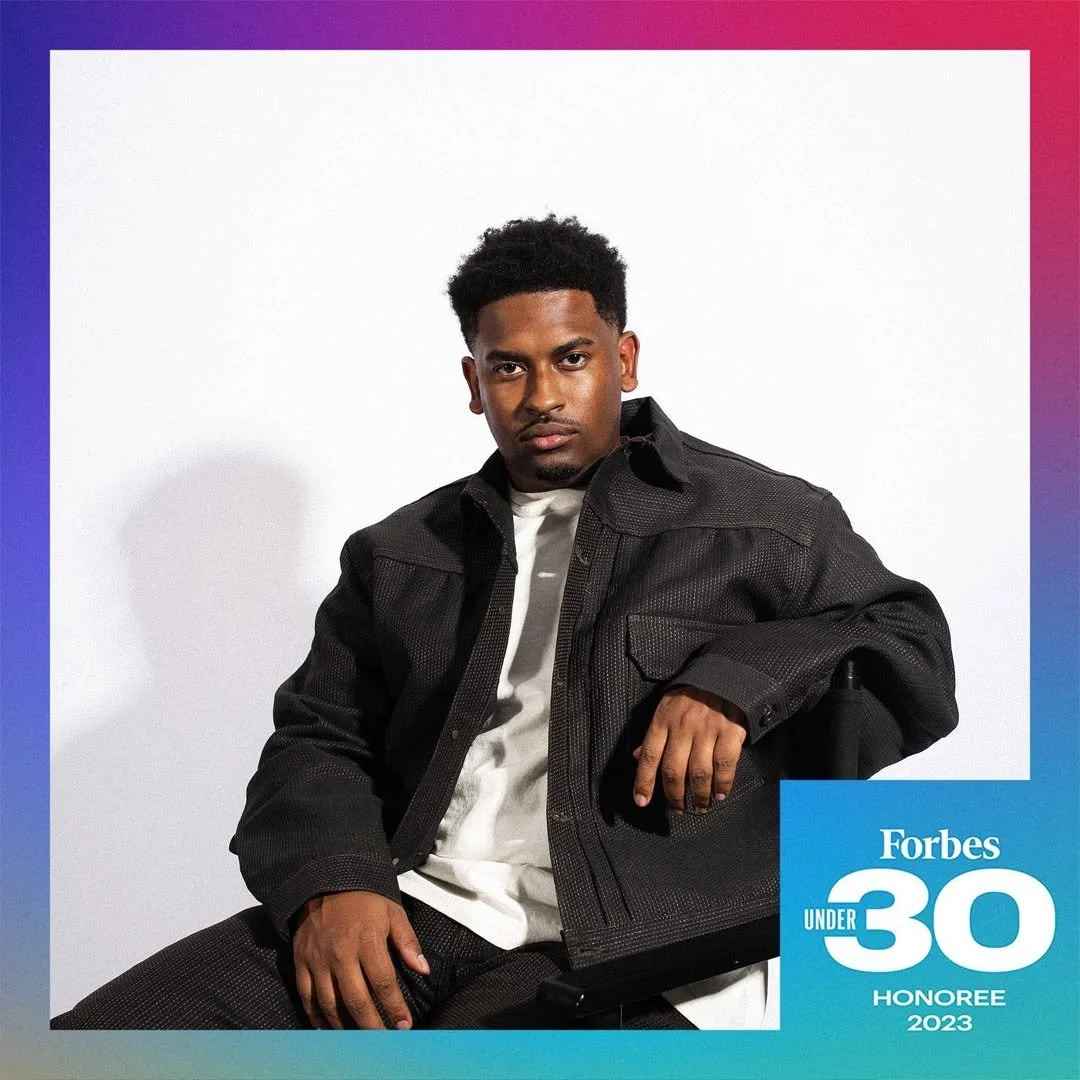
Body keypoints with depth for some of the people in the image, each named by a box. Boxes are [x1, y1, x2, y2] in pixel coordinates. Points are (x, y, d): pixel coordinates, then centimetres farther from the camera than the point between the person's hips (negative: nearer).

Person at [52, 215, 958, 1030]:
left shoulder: (761, 520, 10)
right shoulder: (400, 553, 21)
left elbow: (914, 649, 8)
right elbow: (317, 737, 16)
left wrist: (737, 680, -11)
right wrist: (329, 881, -5)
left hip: (615, 957, -3)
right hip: (404, 915, 4)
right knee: (98, 1034, -14)